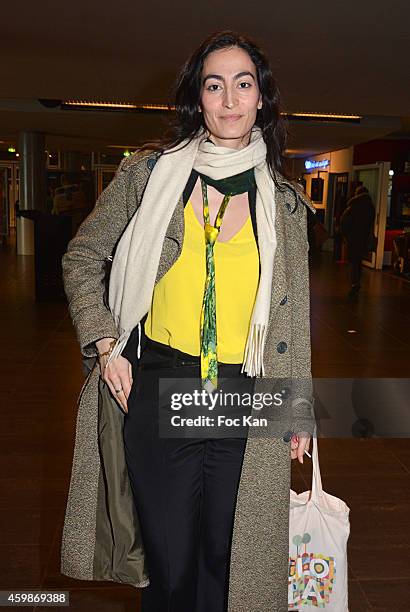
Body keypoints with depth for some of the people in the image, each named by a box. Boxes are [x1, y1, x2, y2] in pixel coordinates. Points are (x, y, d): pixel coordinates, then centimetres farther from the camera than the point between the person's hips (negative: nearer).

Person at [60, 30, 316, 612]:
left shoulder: (284, 200, 5)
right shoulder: (150, 172, 1)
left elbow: (295, 312, 9)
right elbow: (83, 258, 8)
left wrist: (300, 406, 10)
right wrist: (105, 344, -2)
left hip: (247, 401, 1)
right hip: (156, 387, -1)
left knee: (225, 560, 14)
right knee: (169, 563, 12)